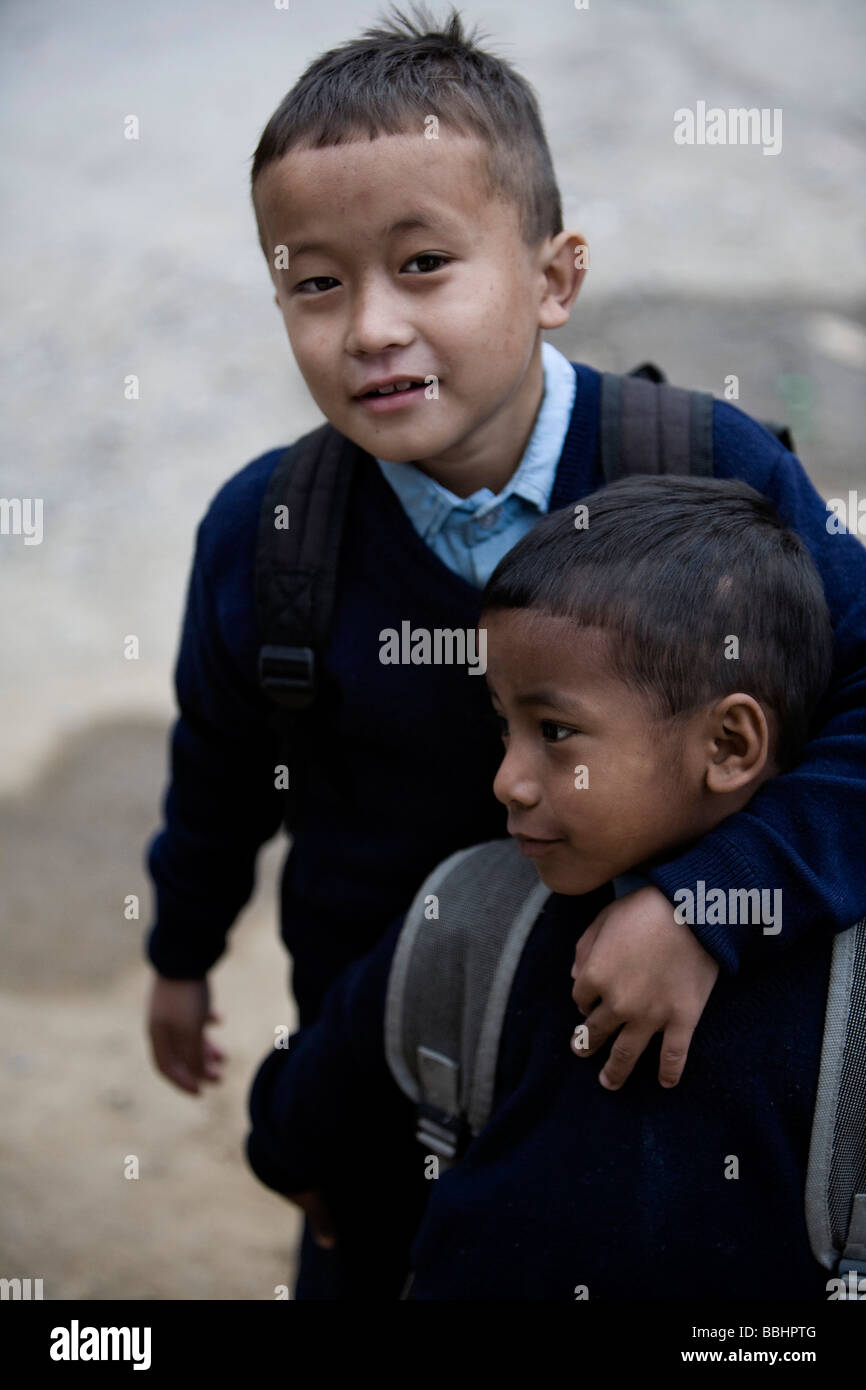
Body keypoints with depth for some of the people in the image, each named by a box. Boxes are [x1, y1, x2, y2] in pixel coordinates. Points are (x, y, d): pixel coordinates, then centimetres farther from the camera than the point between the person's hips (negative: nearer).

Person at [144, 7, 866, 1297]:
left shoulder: (716, 478, -26)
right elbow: (221, 766, 0)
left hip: (650, 1033, 0)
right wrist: (182, 953, 16)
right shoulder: (259, 536, -18)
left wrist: (710, 900, -36)